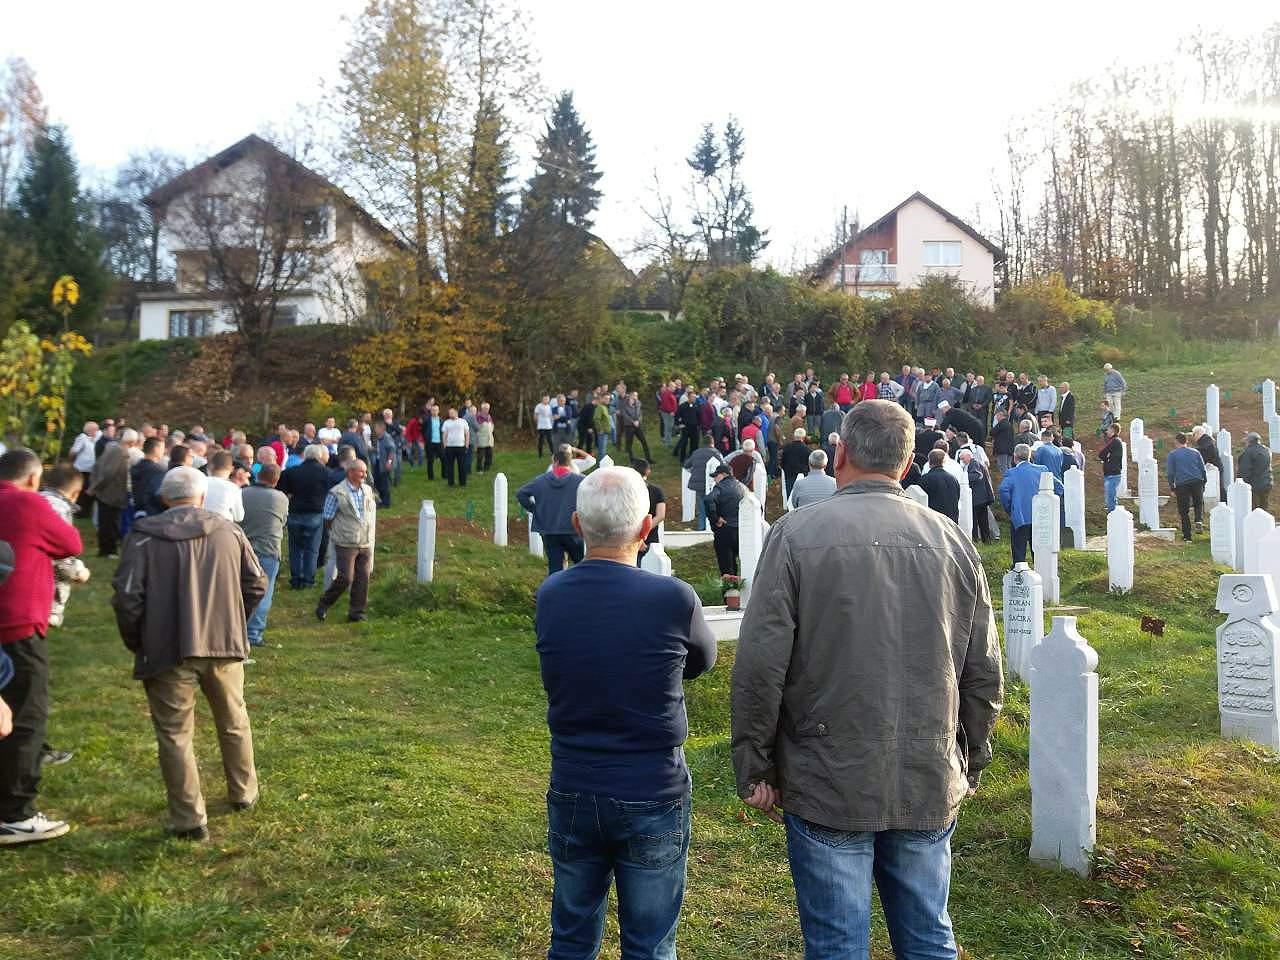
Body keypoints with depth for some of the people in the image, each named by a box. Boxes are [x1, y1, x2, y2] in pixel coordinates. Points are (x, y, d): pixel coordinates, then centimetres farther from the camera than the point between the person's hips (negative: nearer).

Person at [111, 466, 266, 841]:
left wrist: (136, 643, 4)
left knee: (175, 734, 7)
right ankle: (244, 793, 37)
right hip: (225, 645, 3)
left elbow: (127, 596, -11)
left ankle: (189, 819, 7)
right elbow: (256, 585, 4)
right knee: (234, 722, 22)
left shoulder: (145, 535, -6)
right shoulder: (229, 531, 3)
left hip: (168, 651, -3)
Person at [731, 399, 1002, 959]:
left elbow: (760, 667, -13)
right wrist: (971, 765, 19)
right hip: (931, 786, 4)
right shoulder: (953, 541, 2)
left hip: (827, 786, -4)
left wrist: (754, 768, -2)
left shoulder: (797, 534, -10)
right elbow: (984, 675, 6)